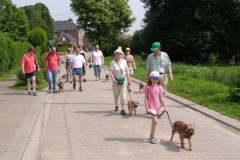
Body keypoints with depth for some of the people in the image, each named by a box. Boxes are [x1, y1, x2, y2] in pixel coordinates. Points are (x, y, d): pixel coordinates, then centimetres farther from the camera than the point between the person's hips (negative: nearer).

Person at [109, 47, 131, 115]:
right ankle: (116, 105, 37)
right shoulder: (112, 62, -5)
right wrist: (113, 79, -27)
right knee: (116, 95, 12)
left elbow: (127, 71, 4)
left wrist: (129, 80, 1)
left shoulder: (124, 61, 1)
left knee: (123, 96, -5)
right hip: (116, 82, 0)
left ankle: (122, 109, -3)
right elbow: (111, 73, -12)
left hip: (123, 81, 1)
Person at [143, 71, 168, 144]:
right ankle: (152, 137, -4)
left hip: (158, 107, 5)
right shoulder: (148, 88, -8)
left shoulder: (159, 88, 6)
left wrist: (165, 106, 5)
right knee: (155, 121, -16)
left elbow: (161, 98, 9)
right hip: (151, 107, -5)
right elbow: (146, 98, -7)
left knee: (154, 121, 15)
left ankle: (151, 136, 30)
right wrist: (147, 108, -12)